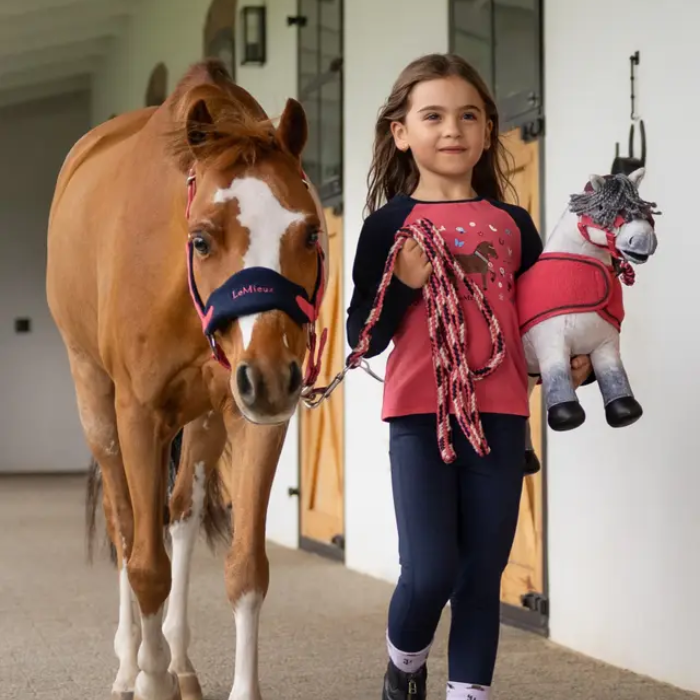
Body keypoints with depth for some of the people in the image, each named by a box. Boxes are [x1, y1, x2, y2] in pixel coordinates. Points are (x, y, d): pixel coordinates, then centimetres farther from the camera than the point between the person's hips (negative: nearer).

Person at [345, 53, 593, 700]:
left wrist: (574, 362, 0)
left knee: (482, 575, 7)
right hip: (420, 415, -3)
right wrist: (405, 283, -15)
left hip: (500, 416, 3)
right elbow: (363, 338, 0)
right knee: (430, 571, -8)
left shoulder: (512, 224, 10)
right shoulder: (392, 224, 1)